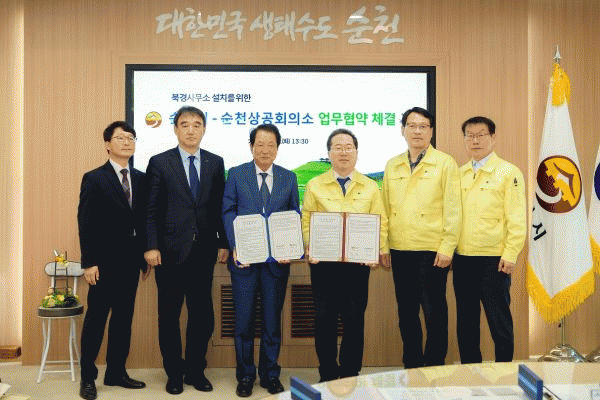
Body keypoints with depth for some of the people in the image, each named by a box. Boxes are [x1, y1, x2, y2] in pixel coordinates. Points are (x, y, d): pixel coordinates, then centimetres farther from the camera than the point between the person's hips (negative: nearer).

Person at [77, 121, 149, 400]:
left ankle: (116, 372, 24)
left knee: (124, 317, 12)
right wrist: (88, 262, -13)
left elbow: (143, 219, 10)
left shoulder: (141, 179, 10)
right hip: (105, 261, -5)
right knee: (96, 317, 3)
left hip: (131, 260, 5)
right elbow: (85, 223, -8)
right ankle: (87, 377, 16)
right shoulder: (94, 179, -4)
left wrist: (146, 256, 8)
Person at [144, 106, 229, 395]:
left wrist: (223, 243, 4)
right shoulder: (159, 162, 1)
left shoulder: (215, 163, 8)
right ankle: (174, 373, 23)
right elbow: (151, 209, -1)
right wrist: (151, 246, -8)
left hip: (204, 251, 2)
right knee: (169, 315, 8)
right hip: (170, 251, -2)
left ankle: (196, 371, 24)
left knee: (202, 314, 8)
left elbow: (220, 207, 9)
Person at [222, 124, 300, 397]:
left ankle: (270, 374, 25)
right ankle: (245, 375, 21)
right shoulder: (236, 174, 4)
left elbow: (295, 217, 7)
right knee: (244, 320, 5)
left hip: (277, 260, 1)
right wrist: (235, 246, -12)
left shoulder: (289, 178, 8)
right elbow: (228, 211, 0)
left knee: (273, 320, 10)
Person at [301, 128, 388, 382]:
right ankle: (327, 376, 18)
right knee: (324, 320, 4)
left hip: (358, 262, 0)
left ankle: (350, 376, 18)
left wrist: (377, 252, -7)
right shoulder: (315, 186, 8)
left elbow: (381, 223, 7)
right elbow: (306, 223, 5)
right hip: (323, 262, 0)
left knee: (354, 321, 3)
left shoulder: (370, 187, 10)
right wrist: (310, 248, -10)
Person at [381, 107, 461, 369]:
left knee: (434, 311, 1)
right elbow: (385, 208, 14)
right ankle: (412, 365, 24)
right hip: (400, 250, 4)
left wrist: (447, 248, -10)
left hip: (432, 251, -4)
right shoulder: (392, 166, 13)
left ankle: (435, 365, 17)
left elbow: (452, 210, -4)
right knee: (406, 312, 11)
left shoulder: (445, 164, 0)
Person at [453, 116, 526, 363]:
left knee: (499, 320, 1)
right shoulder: (459, 174, 13)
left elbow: (517, 219, -6)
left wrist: (510, 255, -13)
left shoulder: (509, 172, -2)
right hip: (462, 258, 5)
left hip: (493, 259, -5)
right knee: (465, 320, 12)